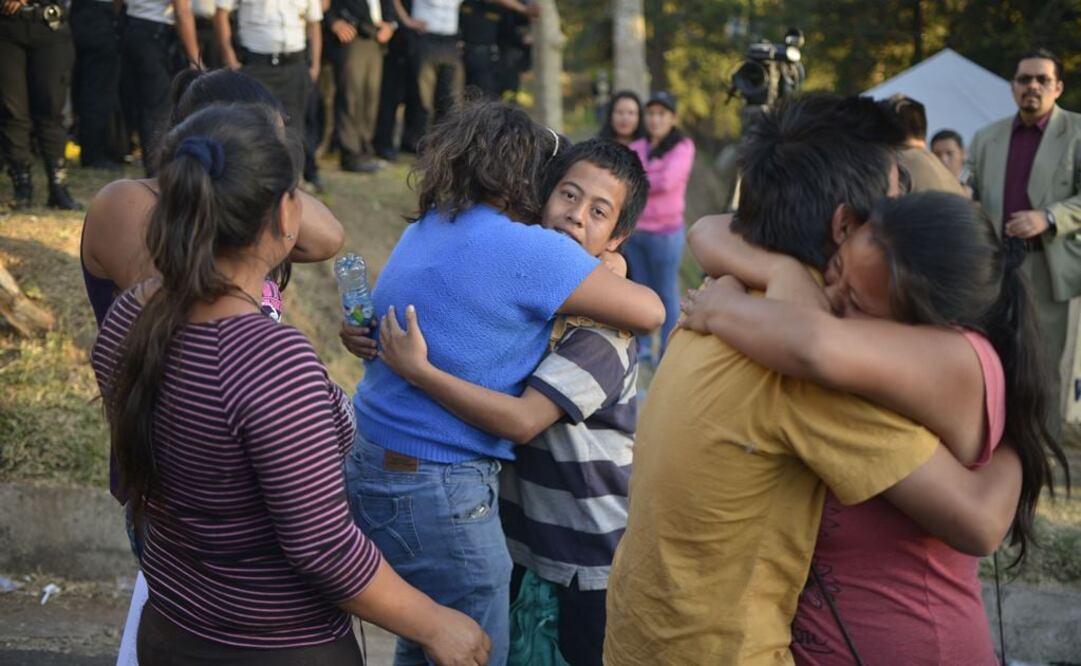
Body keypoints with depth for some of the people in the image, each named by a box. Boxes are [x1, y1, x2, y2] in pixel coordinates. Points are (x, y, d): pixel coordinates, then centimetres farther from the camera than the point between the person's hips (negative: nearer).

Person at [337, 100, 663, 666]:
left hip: (368, 464, 8)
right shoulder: (527, 250, -16)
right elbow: (650, 313, -10)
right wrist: (607, 279, 10)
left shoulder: (424, 230, 8)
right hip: (435, 492, -8)